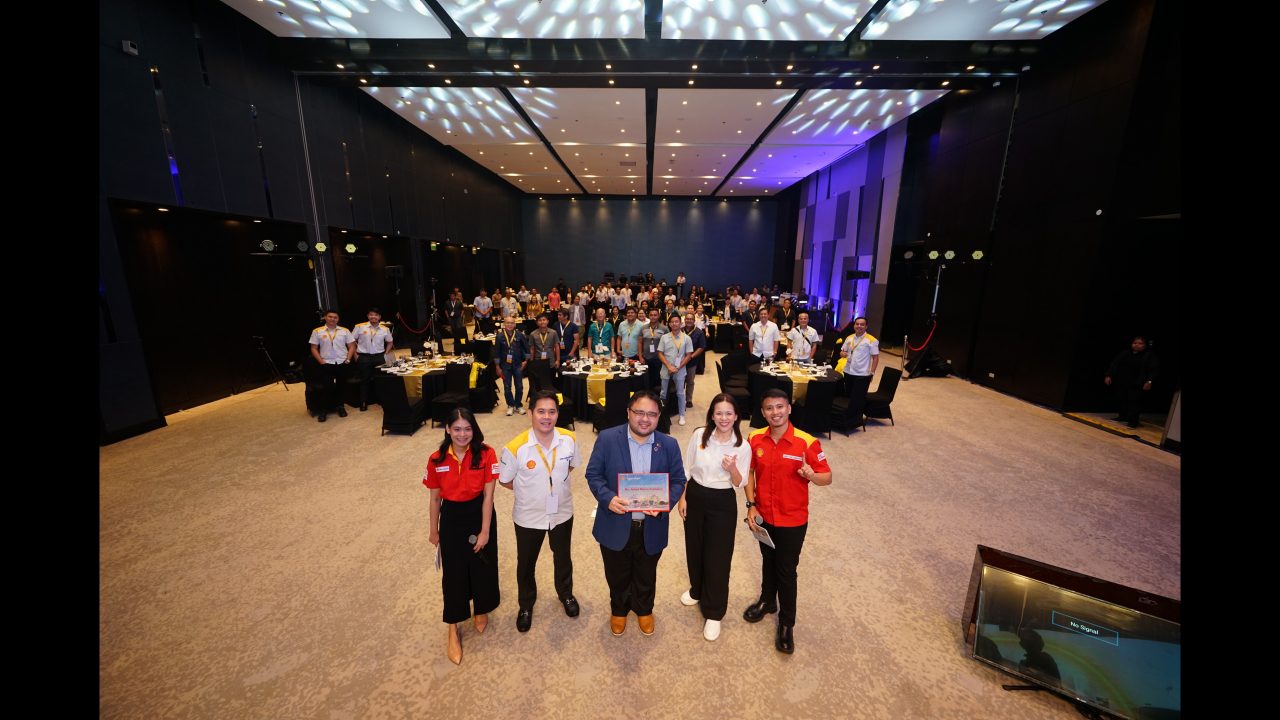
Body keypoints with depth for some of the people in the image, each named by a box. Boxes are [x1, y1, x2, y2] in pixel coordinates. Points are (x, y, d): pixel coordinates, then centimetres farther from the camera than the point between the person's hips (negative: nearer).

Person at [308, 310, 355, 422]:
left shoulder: (344, 331, 3)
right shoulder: (317, 331, 1)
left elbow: (351, 346, 6)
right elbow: (314, 348, 3)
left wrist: (348, 359, -5)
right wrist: (321, 362, -6)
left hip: (342, 363, 1)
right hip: (326, 364, -1)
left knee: (341, 386, 10)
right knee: (327, 387, -3)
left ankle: (341, 407, 25)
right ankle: (323, 410, 11)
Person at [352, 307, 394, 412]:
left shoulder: (385, 329, 1)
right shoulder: (360, 327, -4)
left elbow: (390, 342, 16)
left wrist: (385, 354, 7)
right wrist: (355, 355, -1)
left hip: (379, 357, 2)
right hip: (364, 357, -1)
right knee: (365, 380, 6)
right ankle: (363, 403, 15)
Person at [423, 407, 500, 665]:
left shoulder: (486, 454, -18)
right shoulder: (437, 460, -11)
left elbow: (488, 495, -14)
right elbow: (435, 498, 1)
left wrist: (485, 531, -12)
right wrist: (434, 530, 9)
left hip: (479, 515, -1)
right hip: (451, 518, 1)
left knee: (482, 566, 16)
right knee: (453, 573, 13)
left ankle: (481, 610, 47)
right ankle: (454, 629, 34)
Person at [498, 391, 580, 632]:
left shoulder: (569, 439, -17)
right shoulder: (515, 448, -26)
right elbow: (504, 480, -9)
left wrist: (555, 483, -2)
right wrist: (529, 491, -4)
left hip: (562, 512, 2)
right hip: (529, 517, -2)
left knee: (563, 557, 26)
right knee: (526, 563, 22)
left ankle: (566, 594, 55)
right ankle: (526, 605, 51)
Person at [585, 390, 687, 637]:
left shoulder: (669, 445, -8)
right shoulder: (607, 438, -14)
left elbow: (678, 481, -2)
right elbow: (593, 474, -8)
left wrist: (665, 503, -20)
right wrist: (607, 498, -25)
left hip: (651, 527, 1)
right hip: (615, 525, -1)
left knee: (646, 576, 25)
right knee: (617, 575, 24)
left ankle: (644, 609, 55)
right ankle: (619, 610, 54)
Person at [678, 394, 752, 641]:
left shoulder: (743, 446, -14)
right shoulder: (699, 435, -11)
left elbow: (740, 483, -7)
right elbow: (686, 468, -1)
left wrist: (733, 468, -27)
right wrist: (682, 498, 0)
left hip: (723, 503, -2)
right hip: (695, 497, 2)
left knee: (718, 557, 6)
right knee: (694, 548, 20)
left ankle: (713, 613, 27)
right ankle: (697, 590, 49)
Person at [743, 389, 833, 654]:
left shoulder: (807, 442, -21)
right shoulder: (755, 439, -10)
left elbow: (827, 477, -11)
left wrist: (811, 475, -33)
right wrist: (751, 505, -4)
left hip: (792, 520, -3)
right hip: (763, 516, 3)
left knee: (787, 571, 11)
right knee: (768, 561, 25)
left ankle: (786, 623, 35)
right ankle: (767, 601, 50)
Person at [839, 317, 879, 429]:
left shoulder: (871, 340, -9)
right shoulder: (849, 338, 8)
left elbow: (876, 357, -8)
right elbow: (842, 351, 16)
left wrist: (872, 372, -14)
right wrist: (843, 354, -9)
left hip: (862, 374, -6)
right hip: (848, 372, 6)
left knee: (858, 398, -1)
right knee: (849, 396, 16)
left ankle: (856, 420, 8)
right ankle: (849, 418, 29)